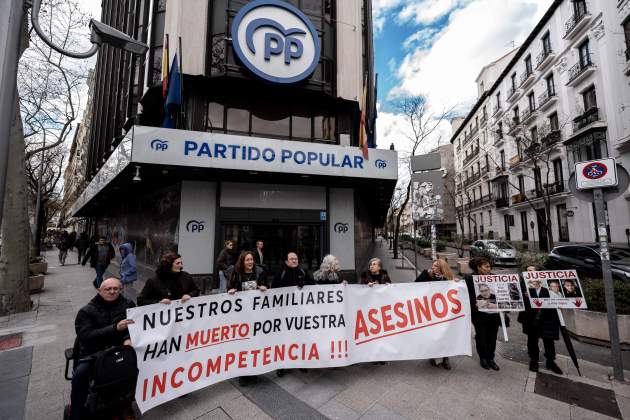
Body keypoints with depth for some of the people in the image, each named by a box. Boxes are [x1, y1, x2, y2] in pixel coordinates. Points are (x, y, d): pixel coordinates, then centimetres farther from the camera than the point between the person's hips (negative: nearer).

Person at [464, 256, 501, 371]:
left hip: (494, 312, 4)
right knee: (481, 336, 12)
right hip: (479, 313, -3)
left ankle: (491, 358, 32)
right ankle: (483, 358, 31)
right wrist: (475, 304, -25)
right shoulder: (469, 278, -9)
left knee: (492, 337, 13)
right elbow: (468, 295, -11)